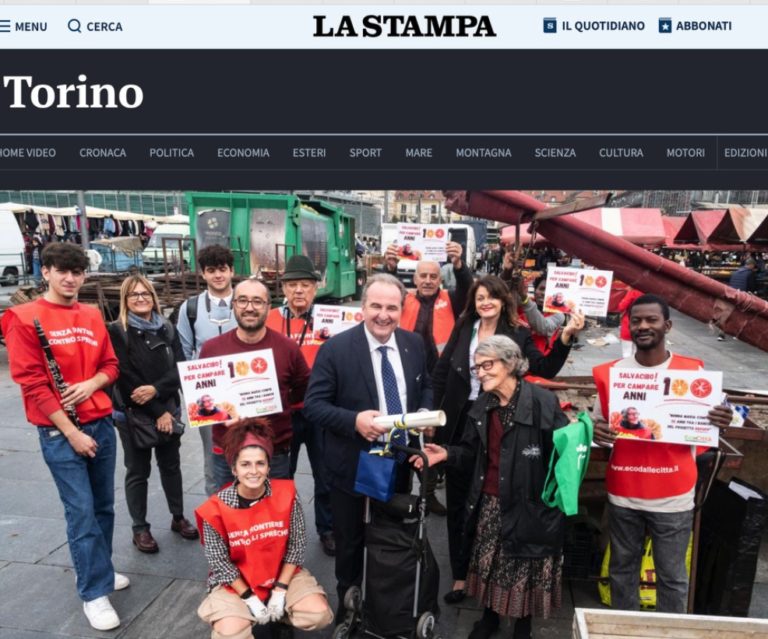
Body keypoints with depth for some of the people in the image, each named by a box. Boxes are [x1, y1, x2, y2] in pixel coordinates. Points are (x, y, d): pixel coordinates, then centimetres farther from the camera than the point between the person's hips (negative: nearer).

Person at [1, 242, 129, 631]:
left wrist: (92, 383, -10)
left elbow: (110, 364, 14)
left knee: (103, 506, 13)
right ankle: (94, 593, 10)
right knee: (81, 511, -2)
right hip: (59, 432, -5)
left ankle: (99, 570, 32)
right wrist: (71, 433, -13)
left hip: (101, 424, 5)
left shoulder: (92, 317, 9)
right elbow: (31, 382, -12)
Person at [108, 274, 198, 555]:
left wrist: (156, 389, -19)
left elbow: (181, 368, -1)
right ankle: (140, 529, 20)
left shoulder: (167, 329, 5)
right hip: (132, 413, -4)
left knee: (171, 465, 14)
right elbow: (126, 378, -14)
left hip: (169, 409, 4)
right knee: (138, 471, 7)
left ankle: (178, 517, 29)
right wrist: (157, 413, -15)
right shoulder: (117, 332, -7)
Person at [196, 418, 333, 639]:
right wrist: (250, 599, -13)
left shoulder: (286, 494, -15)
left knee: (319, 614, -17)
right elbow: (219, 562, -11)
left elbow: (297, 544, -8)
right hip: (235, 582, -1)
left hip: (283, 574, 2)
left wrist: (280, 589, -11)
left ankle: (278, 615, 13)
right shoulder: (216, 509, -20)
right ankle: (250, 612, 9)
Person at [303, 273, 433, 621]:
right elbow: (313, 404, -17)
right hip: (353, 464, -3)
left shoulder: (414, 343, -3)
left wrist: (425, 414, -10)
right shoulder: (336, 348, -17)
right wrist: (354, 420, -31)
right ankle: (348, 604, 45)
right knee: (350, 543, 18)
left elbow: (426, 387, 11)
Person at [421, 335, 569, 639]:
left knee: (526, 566, 13)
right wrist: (448, 454, -7)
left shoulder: (542, 402, -17)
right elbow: (473, 453, 9)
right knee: (487, 562, 19)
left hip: (528, 503, -5)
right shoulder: (481, 407, 5)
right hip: (490, 502, 5)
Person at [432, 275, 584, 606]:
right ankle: (461, 575, 27)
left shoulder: (518, 335, -3)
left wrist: (566, 336, -26)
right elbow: (441, 372, 6)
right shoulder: (463, 329, 3)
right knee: (458, 503, 11)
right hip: (459, 423, 3)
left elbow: (546, 369, -14)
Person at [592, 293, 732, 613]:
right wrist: (597, 433, -17)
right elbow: (599, 425, 5)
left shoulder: (692, 370, -4)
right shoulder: (610, 373, -3)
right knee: (623, 569, 17)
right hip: (623, 493, 2)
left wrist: (719, 424, -18)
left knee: (672, 576, 12)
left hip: (672, 496, -1)